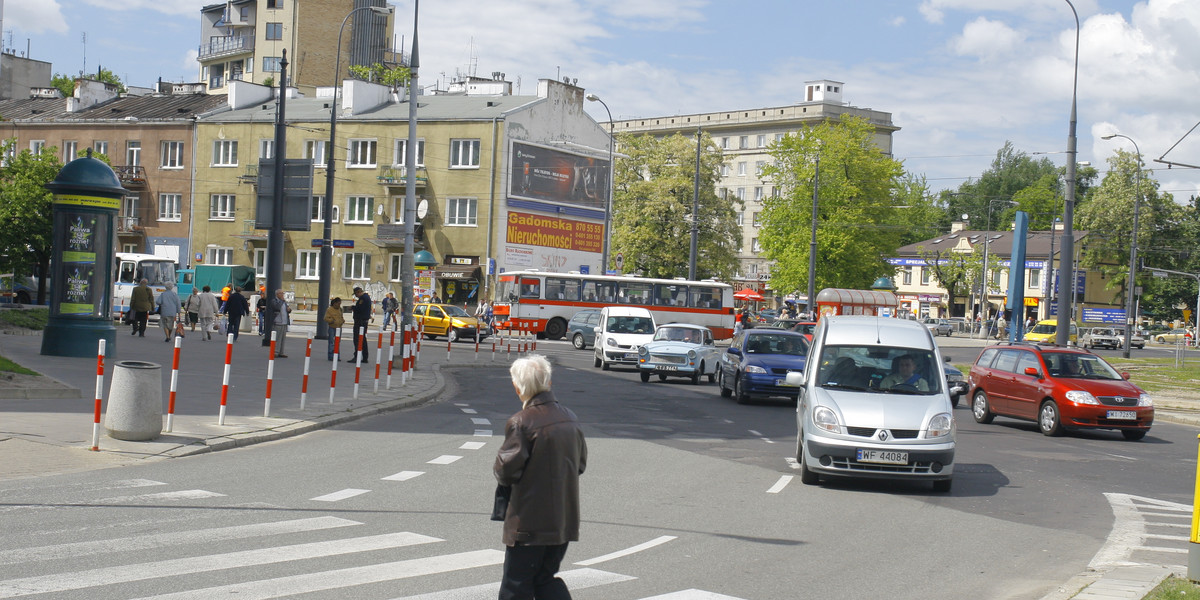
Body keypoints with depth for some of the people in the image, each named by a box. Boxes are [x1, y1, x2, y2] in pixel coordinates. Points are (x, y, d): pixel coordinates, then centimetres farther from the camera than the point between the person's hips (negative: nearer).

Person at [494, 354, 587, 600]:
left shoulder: (521, 423, -17)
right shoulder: (569, 418, 5)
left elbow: (507, 471, -17)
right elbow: (580, 463, 15)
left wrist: (499, 472, 4)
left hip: (530, 522, -7)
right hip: (565, 521, 7)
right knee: (546, 579, 18)